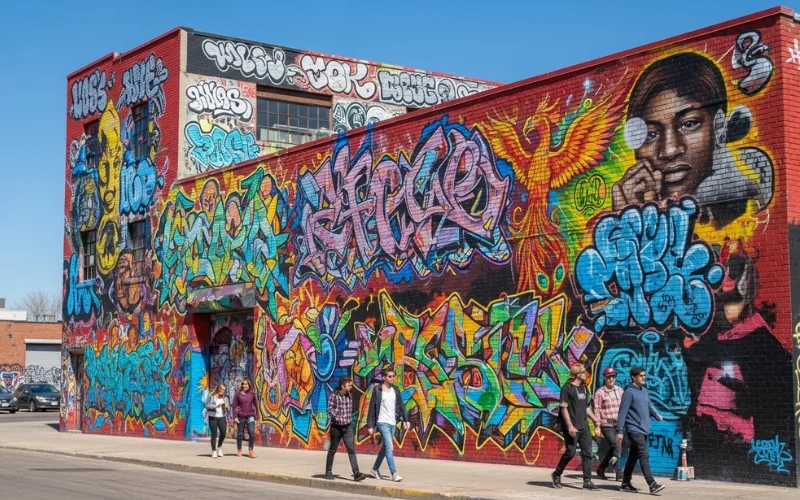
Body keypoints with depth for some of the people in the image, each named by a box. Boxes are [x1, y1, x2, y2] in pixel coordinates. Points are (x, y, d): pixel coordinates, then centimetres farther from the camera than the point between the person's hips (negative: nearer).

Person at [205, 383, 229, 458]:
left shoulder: (225, 398, 11)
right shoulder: (211, 397, -1)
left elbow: (227, 408, 11)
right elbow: (207, 405, -8)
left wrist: (226, 406, -12)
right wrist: (215, 406, -20)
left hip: (221, 417, 3)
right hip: (212, 417, -3)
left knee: (223, 432, -8)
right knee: (214, 434, -3)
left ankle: (219, 447, 17)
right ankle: (214, 451, 4)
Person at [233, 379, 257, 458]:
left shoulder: (252, 394, 4)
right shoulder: (238, 394, -1)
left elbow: (255, 404, 11)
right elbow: (235, 406, 0)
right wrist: (235, 417, -7)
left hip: (250, 416, 1)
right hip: (241, 416, 0)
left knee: (252, 433, -13)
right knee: (240, 434, 8)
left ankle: (250, 451, -7)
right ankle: (239, 450, 24)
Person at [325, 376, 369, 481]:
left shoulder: (349, 396, 7)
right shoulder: (334, 396, -10)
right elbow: (330, 409, -16)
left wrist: (350, 420, 14)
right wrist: (338, 418, -23)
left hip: (348, 427, 4)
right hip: (336, 426, -4)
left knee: (351, 449, -7)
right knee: (332, 450, 10)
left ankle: (356, 473, -14)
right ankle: (328, 471, 25)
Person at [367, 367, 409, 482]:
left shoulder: (395, 390, 9)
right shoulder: (378, 390, -5)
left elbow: (401, 406, 11)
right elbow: (372, 408, -5)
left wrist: (405, 420, 0)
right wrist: (370, 425, -8)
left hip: (393, 423, 6)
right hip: (382, 422, -6)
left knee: (385, 447, 14)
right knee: (389, 446, -14)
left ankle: (375, 468, 30)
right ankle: (394, 473, -15)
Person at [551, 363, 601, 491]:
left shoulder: (584, 388, 14)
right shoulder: (567, 388, -8)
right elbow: (564, 408, -13)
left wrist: (596, 420, 16)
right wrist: (570, 426, -20)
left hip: (584, 426, 7)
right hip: (572, 427, -7)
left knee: (587, 453, 1)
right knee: (570, 452, -5)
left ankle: (587, 481, 2)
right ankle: (557, 475, 15)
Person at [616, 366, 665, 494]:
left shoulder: (645, 391, 13)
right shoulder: (629, 392, -11)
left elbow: (649, 406, 19)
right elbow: (623, 412, -12)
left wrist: (656, 415, -3)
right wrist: (620, 431, -15)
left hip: (644, 429, 8)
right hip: (634, 429, -8)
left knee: (633, 456, 13)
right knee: (644, 456, -15)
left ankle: (625, 484, 21)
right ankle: (652, 484, -20)